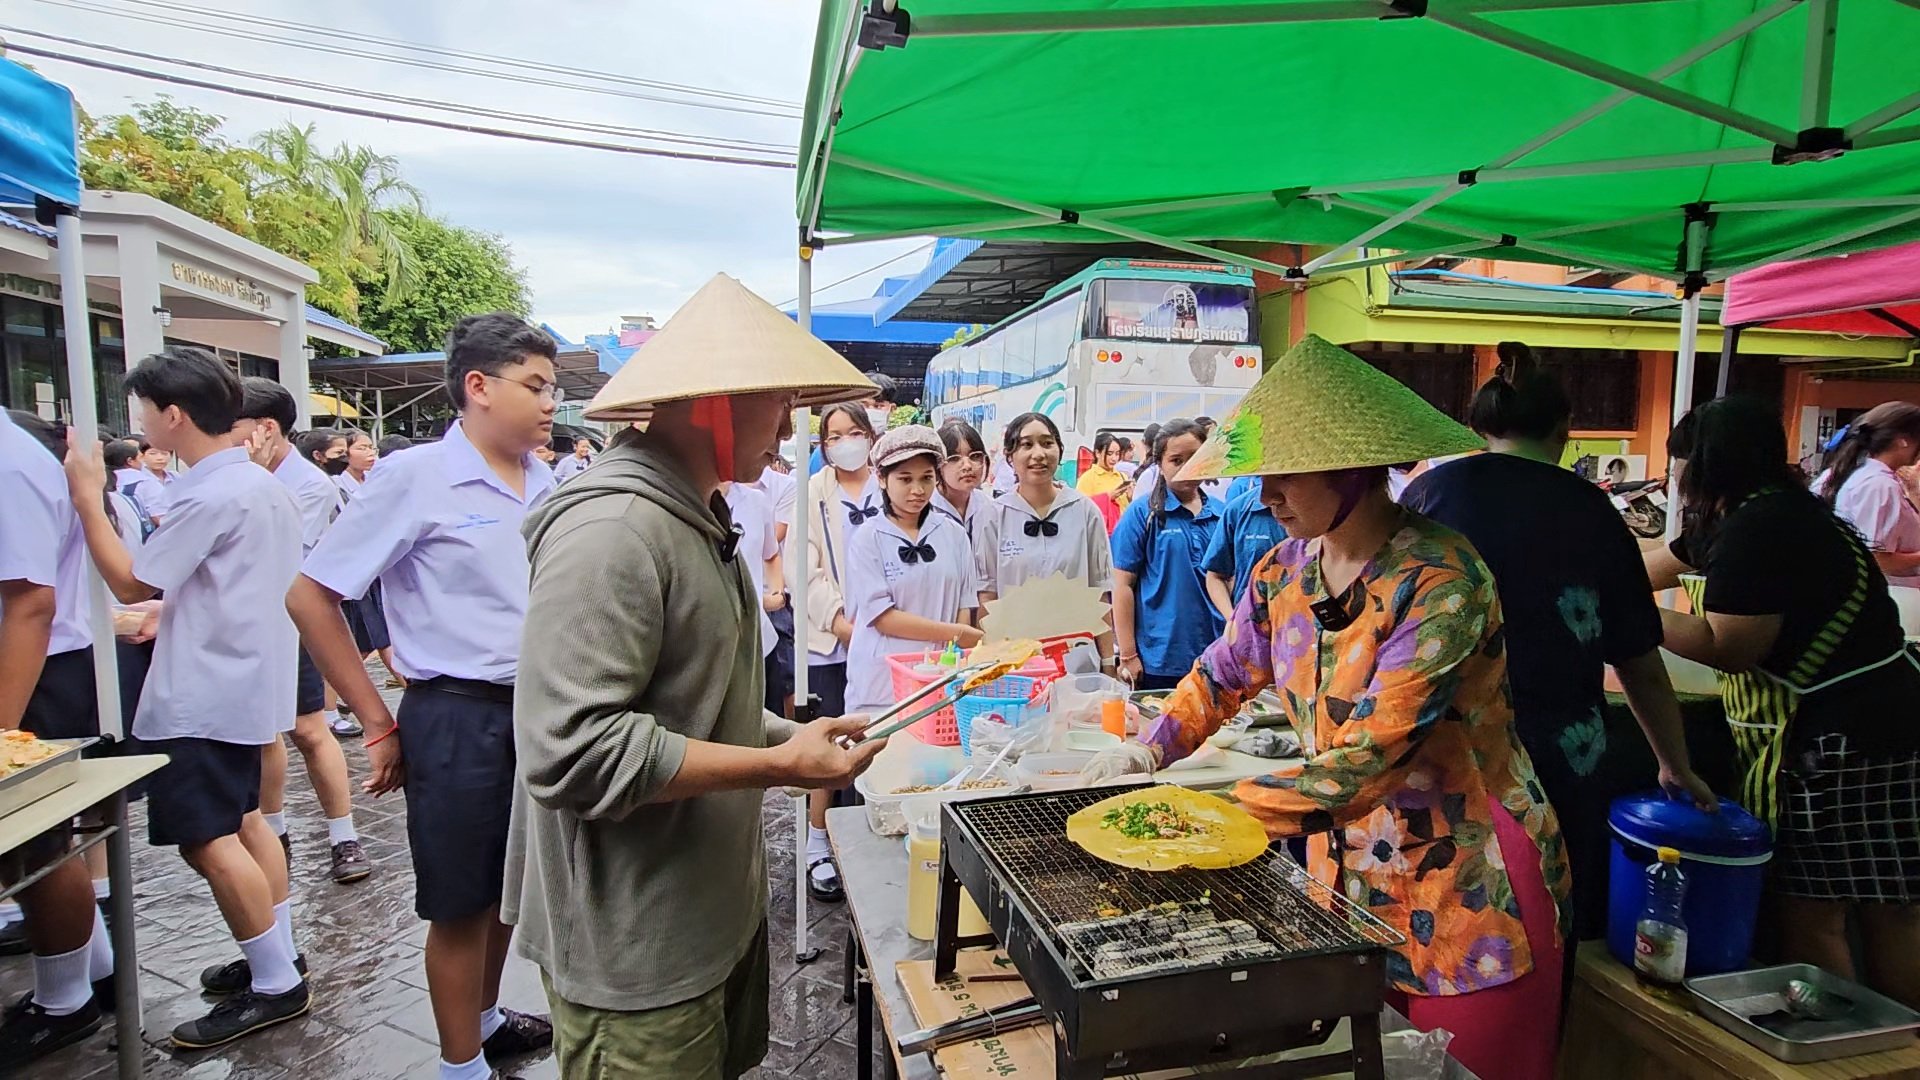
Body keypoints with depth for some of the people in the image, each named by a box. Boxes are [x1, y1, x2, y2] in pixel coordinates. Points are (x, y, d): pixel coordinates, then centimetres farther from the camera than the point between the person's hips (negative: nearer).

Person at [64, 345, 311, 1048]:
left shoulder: (209, 496, -20)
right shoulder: (262, 484, 11)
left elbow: (130, 584, -13)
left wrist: (87, 497, -7)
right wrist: (172, 616, 23)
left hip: (204, 692, -10)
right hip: (241, 677, 10)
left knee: (206, 839, -5)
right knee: (243, 821, 17)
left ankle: (275, 986, 2)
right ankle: (279, 957, 26)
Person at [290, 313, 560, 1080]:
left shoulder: (548, 488, 3)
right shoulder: (415, 477, -12)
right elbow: (310, 597, -9)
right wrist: (378, 724, -9)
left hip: (539, 711, 6)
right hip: (458, 718, -5)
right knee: (461, 904, 10)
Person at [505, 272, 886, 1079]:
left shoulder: (696, 518, 10)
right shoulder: (612, 529, -23)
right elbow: (573, 750, -29)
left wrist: (799, 740, 7)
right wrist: (779, 765, -24)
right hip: (636, 950, -9)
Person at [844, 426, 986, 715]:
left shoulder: (953, 533, 4)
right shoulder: (867, 539, -5)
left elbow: (965, 605, 7)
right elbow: (882, 616, -10)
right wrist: (957, 634, -13)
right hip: (882, 685, -2)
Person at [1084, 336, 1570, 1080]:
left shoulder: (1440, 581, -24)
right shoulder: (1285, 571, -3)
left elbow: (1368, 757, -29)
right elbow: (1225, 671, 12)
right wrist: (1150, 751, -2)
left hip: (1467, 889, -6)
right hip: (1345, 872, 6)